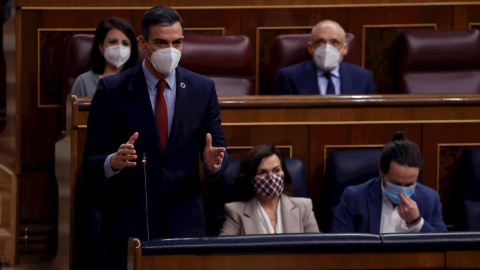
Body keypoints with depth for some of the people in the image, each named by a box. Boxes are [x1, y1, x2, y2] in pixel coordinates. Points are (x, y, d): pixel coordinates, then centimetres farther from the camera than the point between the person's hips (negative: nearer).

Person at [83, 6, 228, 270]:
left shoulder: (203, 89, 6)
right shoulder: (112, 89, -2)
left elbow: (219, 152, 8)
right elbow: (91, 164, -4)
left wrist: (214, 162, -16)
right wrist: (114, 162, -27)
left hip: (184, 225, 2)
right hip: (127, 225, -2)